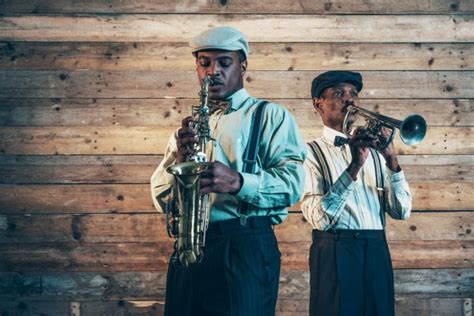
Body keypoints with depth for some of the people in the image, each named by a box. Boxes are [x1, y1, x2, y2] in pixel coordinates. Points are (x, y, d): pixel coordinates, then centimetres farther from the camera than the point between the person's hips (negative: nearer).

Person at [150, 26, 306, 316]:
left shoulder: (270, 116, 5)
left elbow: (293, 181, -9)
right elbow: (161, 199, 13)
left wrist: (238, 181, -26)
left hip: (246, 248, -4)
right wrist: (179, 159, -8)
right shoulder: (189, 124, 20)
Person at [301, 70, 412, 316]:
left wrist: (392, 160, -8)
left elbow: (401, 211, 5)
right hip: (335, 253, -5)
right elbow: (319, 218, -15)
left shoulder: (373, 151, 14)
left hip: (377, 252, 5)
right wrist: (354, 167, -21)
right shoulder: (311, 153, -1)